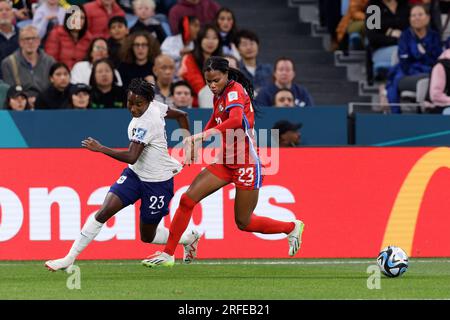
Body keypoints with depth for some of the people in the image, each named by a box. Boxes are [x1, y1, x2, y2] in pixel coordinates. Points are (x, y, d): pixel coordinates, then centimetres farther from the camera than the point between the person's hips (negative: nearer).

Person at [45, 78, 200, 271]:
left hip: (158, 182, -8)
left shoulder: (146, 124, -28)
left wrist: (100, 149, -37)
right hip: (135, 174, 8)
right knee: (103, 212, -9)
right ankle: (69, 259, -8)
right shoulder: (154, 106, -4)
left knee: (147, 236, 8)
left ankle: (188, 237, 37)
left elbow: (132, 157, -34)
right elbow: (181, 115, 11)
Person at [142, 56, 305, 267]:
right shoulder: (219, 96, 9)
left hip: (246, 164, -8)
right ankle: (168, 254, -1)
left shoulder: (235, 90, -16)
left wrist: (202, 135, -44)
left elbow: (236, 119, -36)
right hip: (225, 162, 8)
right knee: (187, 200, -6)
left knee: (244, 223, 3)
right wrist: (195, 144, 13)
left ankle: (292, 228, 27)